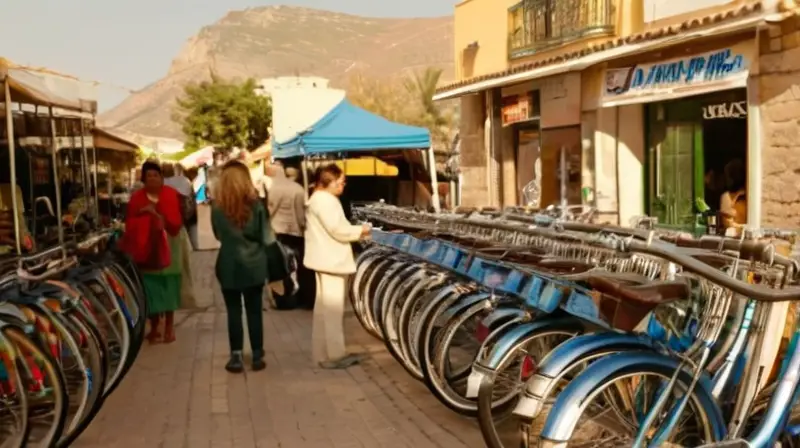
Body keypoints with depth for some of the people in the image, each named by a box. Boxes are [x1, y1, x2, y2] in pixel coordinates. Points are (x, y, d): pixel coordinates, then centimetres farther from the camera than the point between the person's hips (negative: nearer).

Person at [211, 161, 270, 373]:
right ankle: (257, 356, 15)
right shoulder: (255, 203, -8)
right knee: (254, 311, 9)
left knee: (233, 311, 8)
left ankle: (236, 357, 11)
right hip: (253, 264, 1)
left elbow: (217, 234, 5)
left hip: (229, 265, 0)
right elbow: (266, 237, -3)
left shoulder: (217, 206, -8)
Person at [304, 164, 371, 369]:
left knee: (324, 308, 14)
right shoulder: (325, 200, -16)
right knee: (333, 308, -6)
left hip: (327, 259, 11)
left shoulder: (320, 199, 18)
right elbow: (338, 230, -21)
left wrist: (355, 231, 10)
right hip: (331, 260, -11)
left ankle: (323, 353, 22)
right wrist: (360, 231, -7)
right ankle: (333, 355, -2)